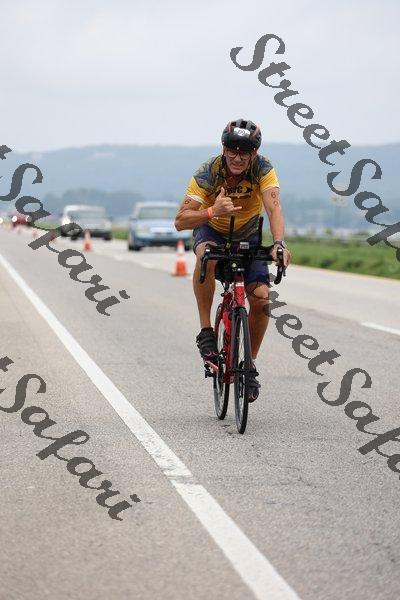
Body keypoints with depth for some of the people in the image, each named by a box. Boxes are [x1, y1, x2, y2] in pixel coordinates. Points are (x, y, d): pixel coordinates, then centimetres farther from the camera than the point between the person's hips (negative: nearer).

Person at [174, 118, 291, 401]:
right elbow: (180, 221, -31)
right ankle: (206, 331, -24)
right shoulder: (208, 173, -28)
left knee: (262, 299, -17)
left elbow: (274, 208, -38)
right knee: (207, 256, -38)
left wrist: (279, 243, -56)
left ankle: (250, 364, 5)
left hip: (248, 237, 2)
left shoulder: (263, 168, -25)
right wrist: (212, 212, -49)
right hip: (212, 231, -1)